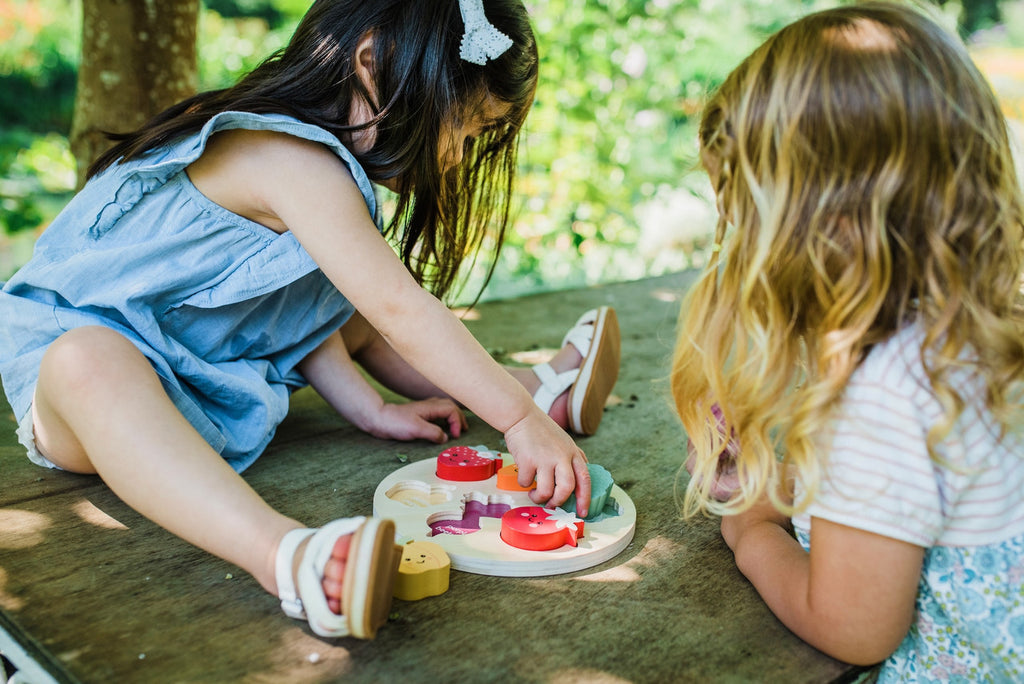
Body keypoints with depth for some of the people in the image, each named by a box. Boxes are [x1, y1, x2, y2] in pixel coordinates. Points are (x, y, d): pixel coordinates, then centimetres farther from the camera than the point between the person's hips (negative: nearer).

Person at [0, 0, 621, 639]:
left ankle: (539, 387, 16)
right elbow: (401, 310, -33)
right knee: (89, 365, -43)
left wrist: (373, 409, -3)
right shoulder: (291, 159, -28)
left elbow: (303, 314, 5)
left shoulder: (315, 159, 4)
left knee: (346, 306, 12)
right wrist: (519, 422, -31)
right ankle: (285, 555, -62)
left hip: (205, 369, 9)